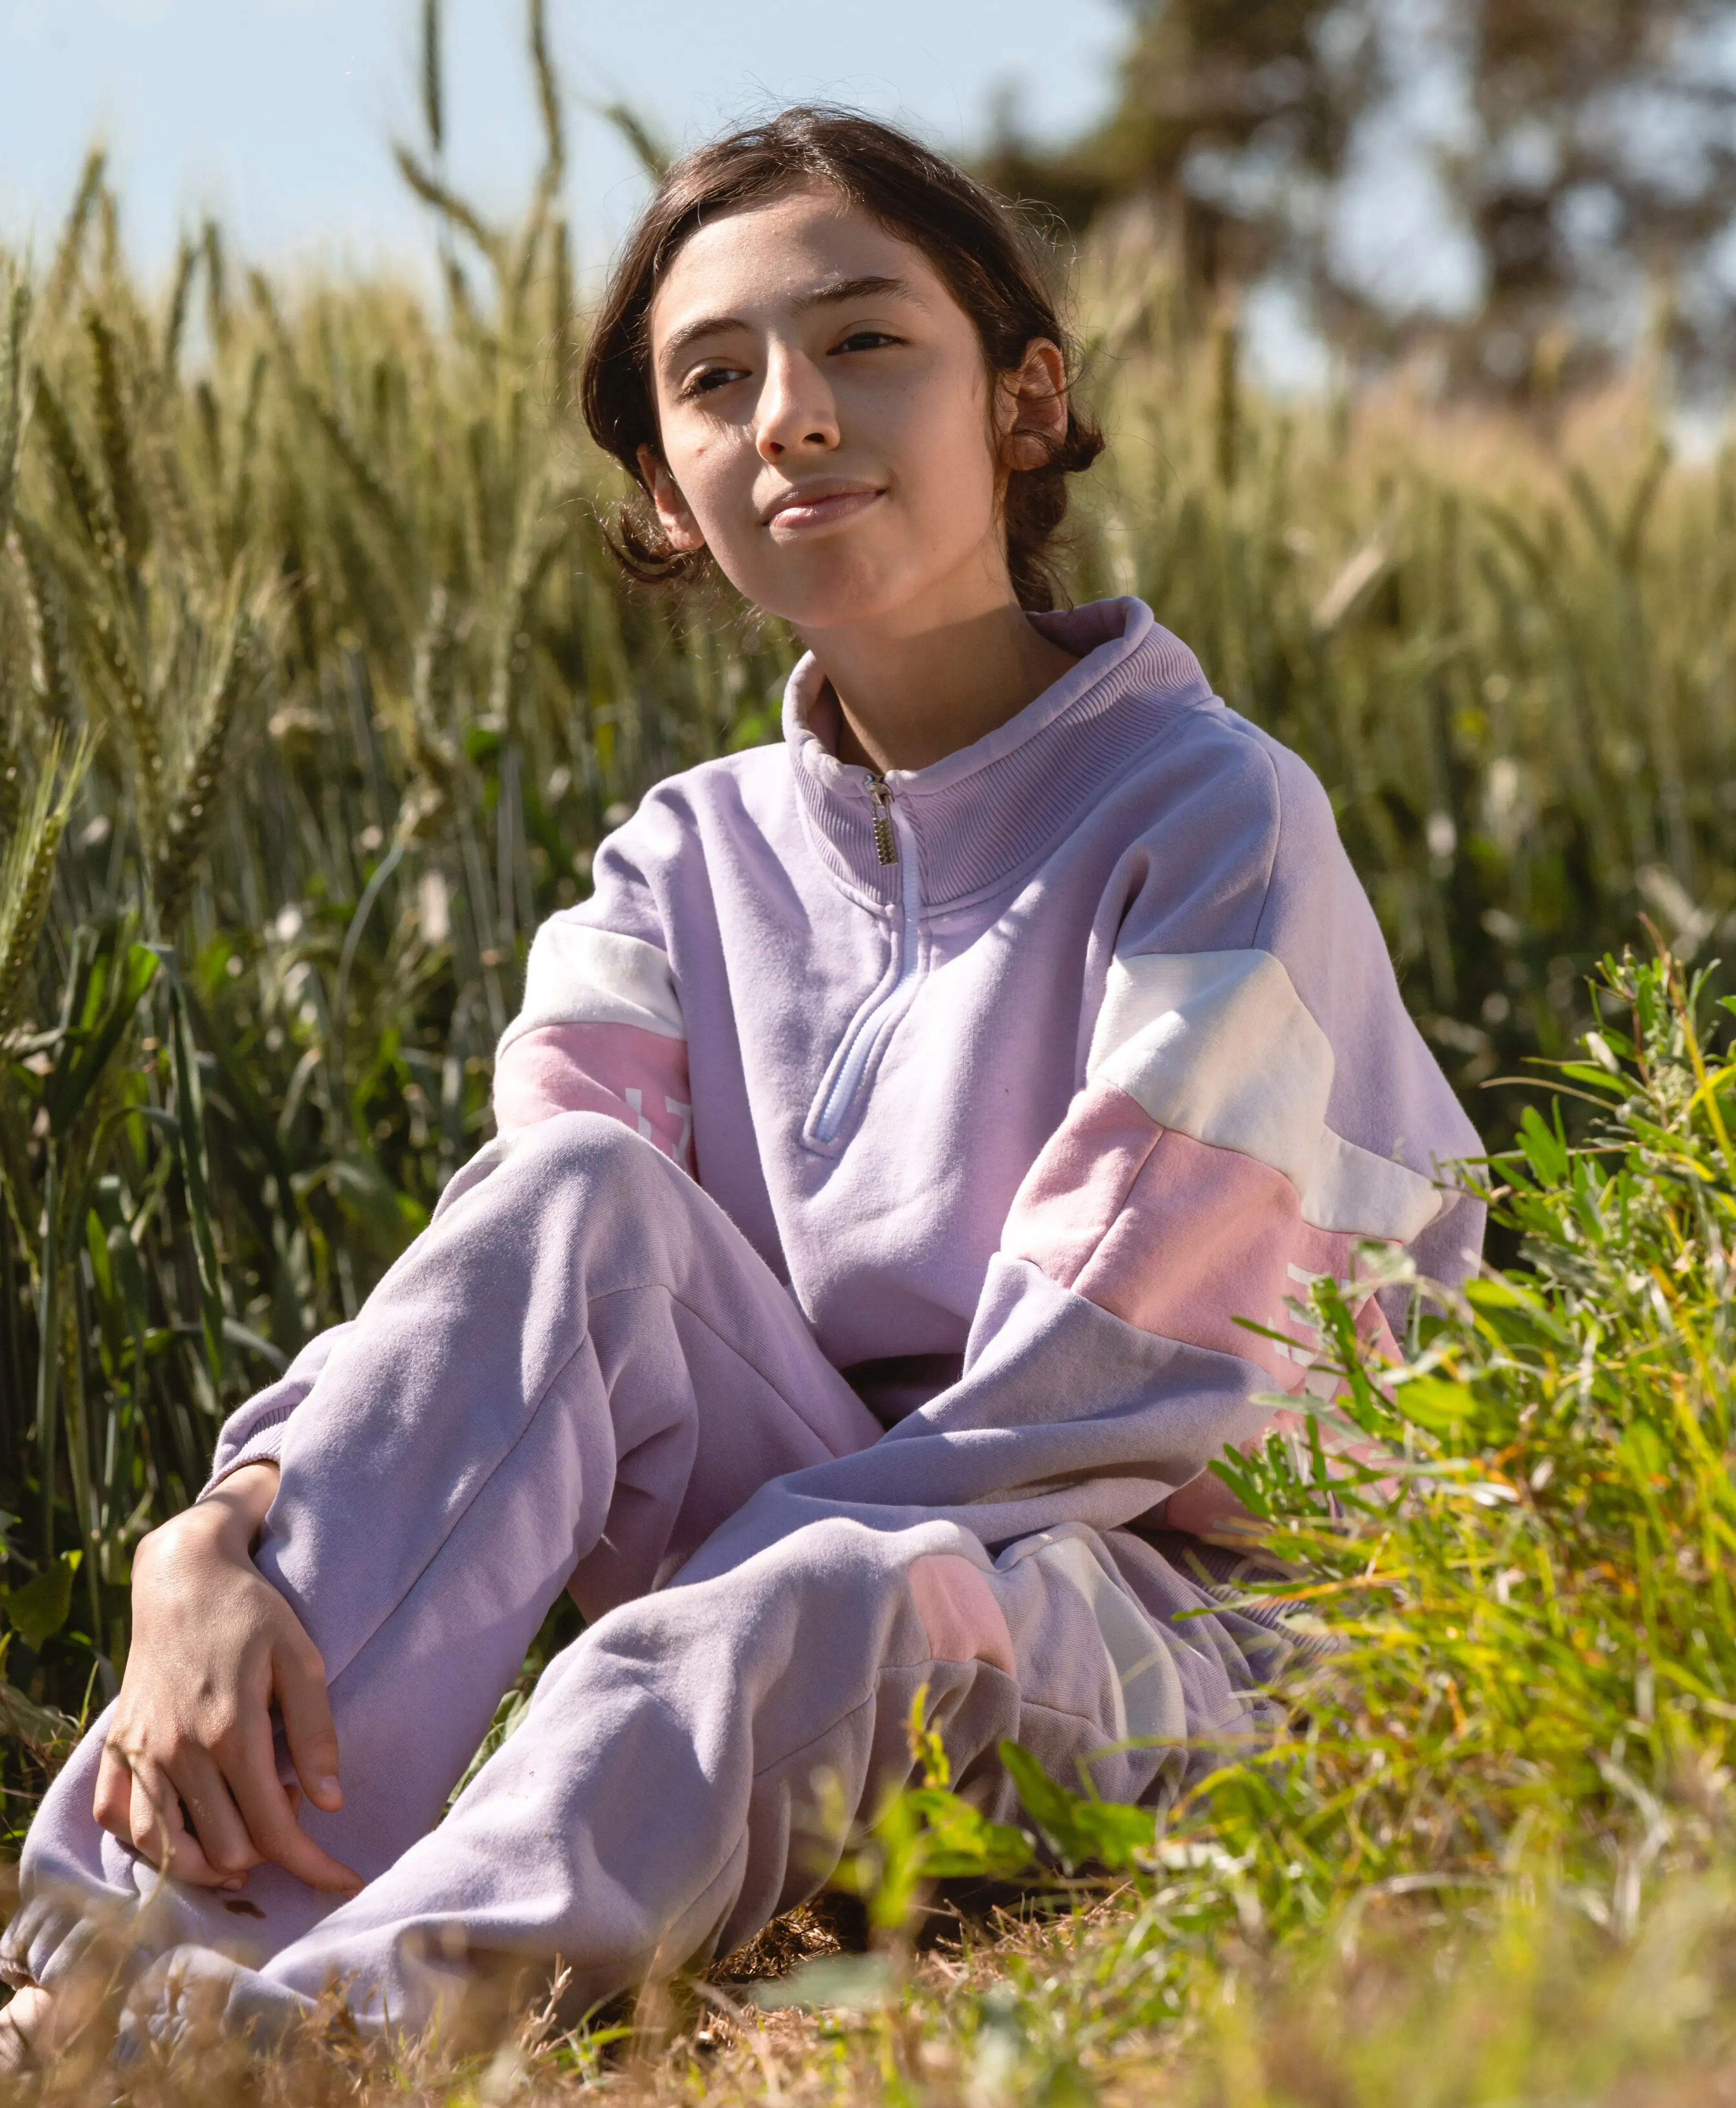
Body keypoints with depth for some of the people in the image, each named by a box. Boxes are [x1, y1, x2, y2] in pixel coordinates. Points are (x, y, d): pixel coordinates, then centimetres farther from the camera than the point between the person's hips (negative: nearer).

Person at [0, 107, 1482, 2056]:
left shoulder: (1211, 820, -7)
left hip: (1182, 1623, -4)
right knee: (581, 1188, -22)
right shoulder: (694, 864, 8)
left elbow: (1104, 1379, -15)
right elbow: (510, 1274, -9)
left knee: (827, 1605, -37)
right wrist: (221, 1545, -28)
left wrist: (694, 1611, -21)